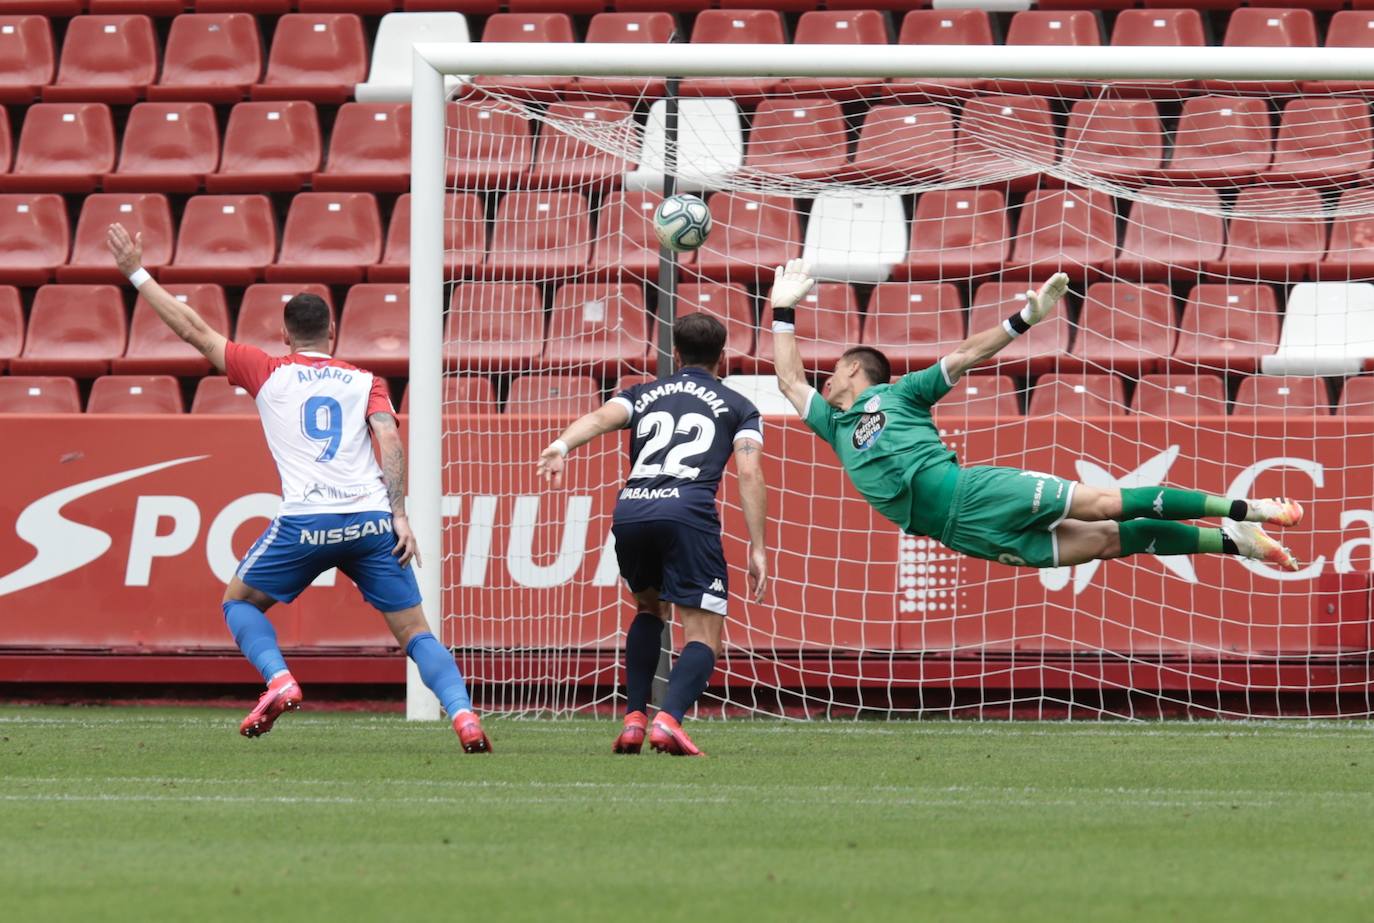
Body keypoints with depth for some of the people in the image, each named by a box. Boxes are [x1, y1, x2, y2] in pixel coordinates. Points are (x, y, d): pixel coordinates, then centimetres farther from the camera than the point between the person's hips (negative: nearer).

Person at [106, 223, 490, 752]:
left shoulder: (269, 373, 14)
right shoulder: (365, 382, 16)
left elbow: (192, 330, 17)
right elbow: (389, 440, 0)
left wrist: (136, 273, 24)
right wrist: (399, 515, -4)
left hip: (305, 523, -2)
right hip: (370, 520, 2)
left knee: (239, 601, 20)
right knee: (414, 631, 5)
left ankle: (279, 680, -5)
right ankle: (464, 716, -16)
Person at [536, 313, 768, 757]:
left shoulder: (644, 395, 27)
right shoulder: (738, 407, 22)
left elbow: (601, 417, 5)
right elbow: (750, 475, 6)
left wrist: (561, 446, -14)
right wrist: (757, 550, 4)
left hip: (629, 512, 3)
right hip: (688, 512, -3)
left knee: (650, 607, 31)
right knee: (704, 640, 1)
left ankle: (634, 719, 19)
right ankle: (669, 718, -27)